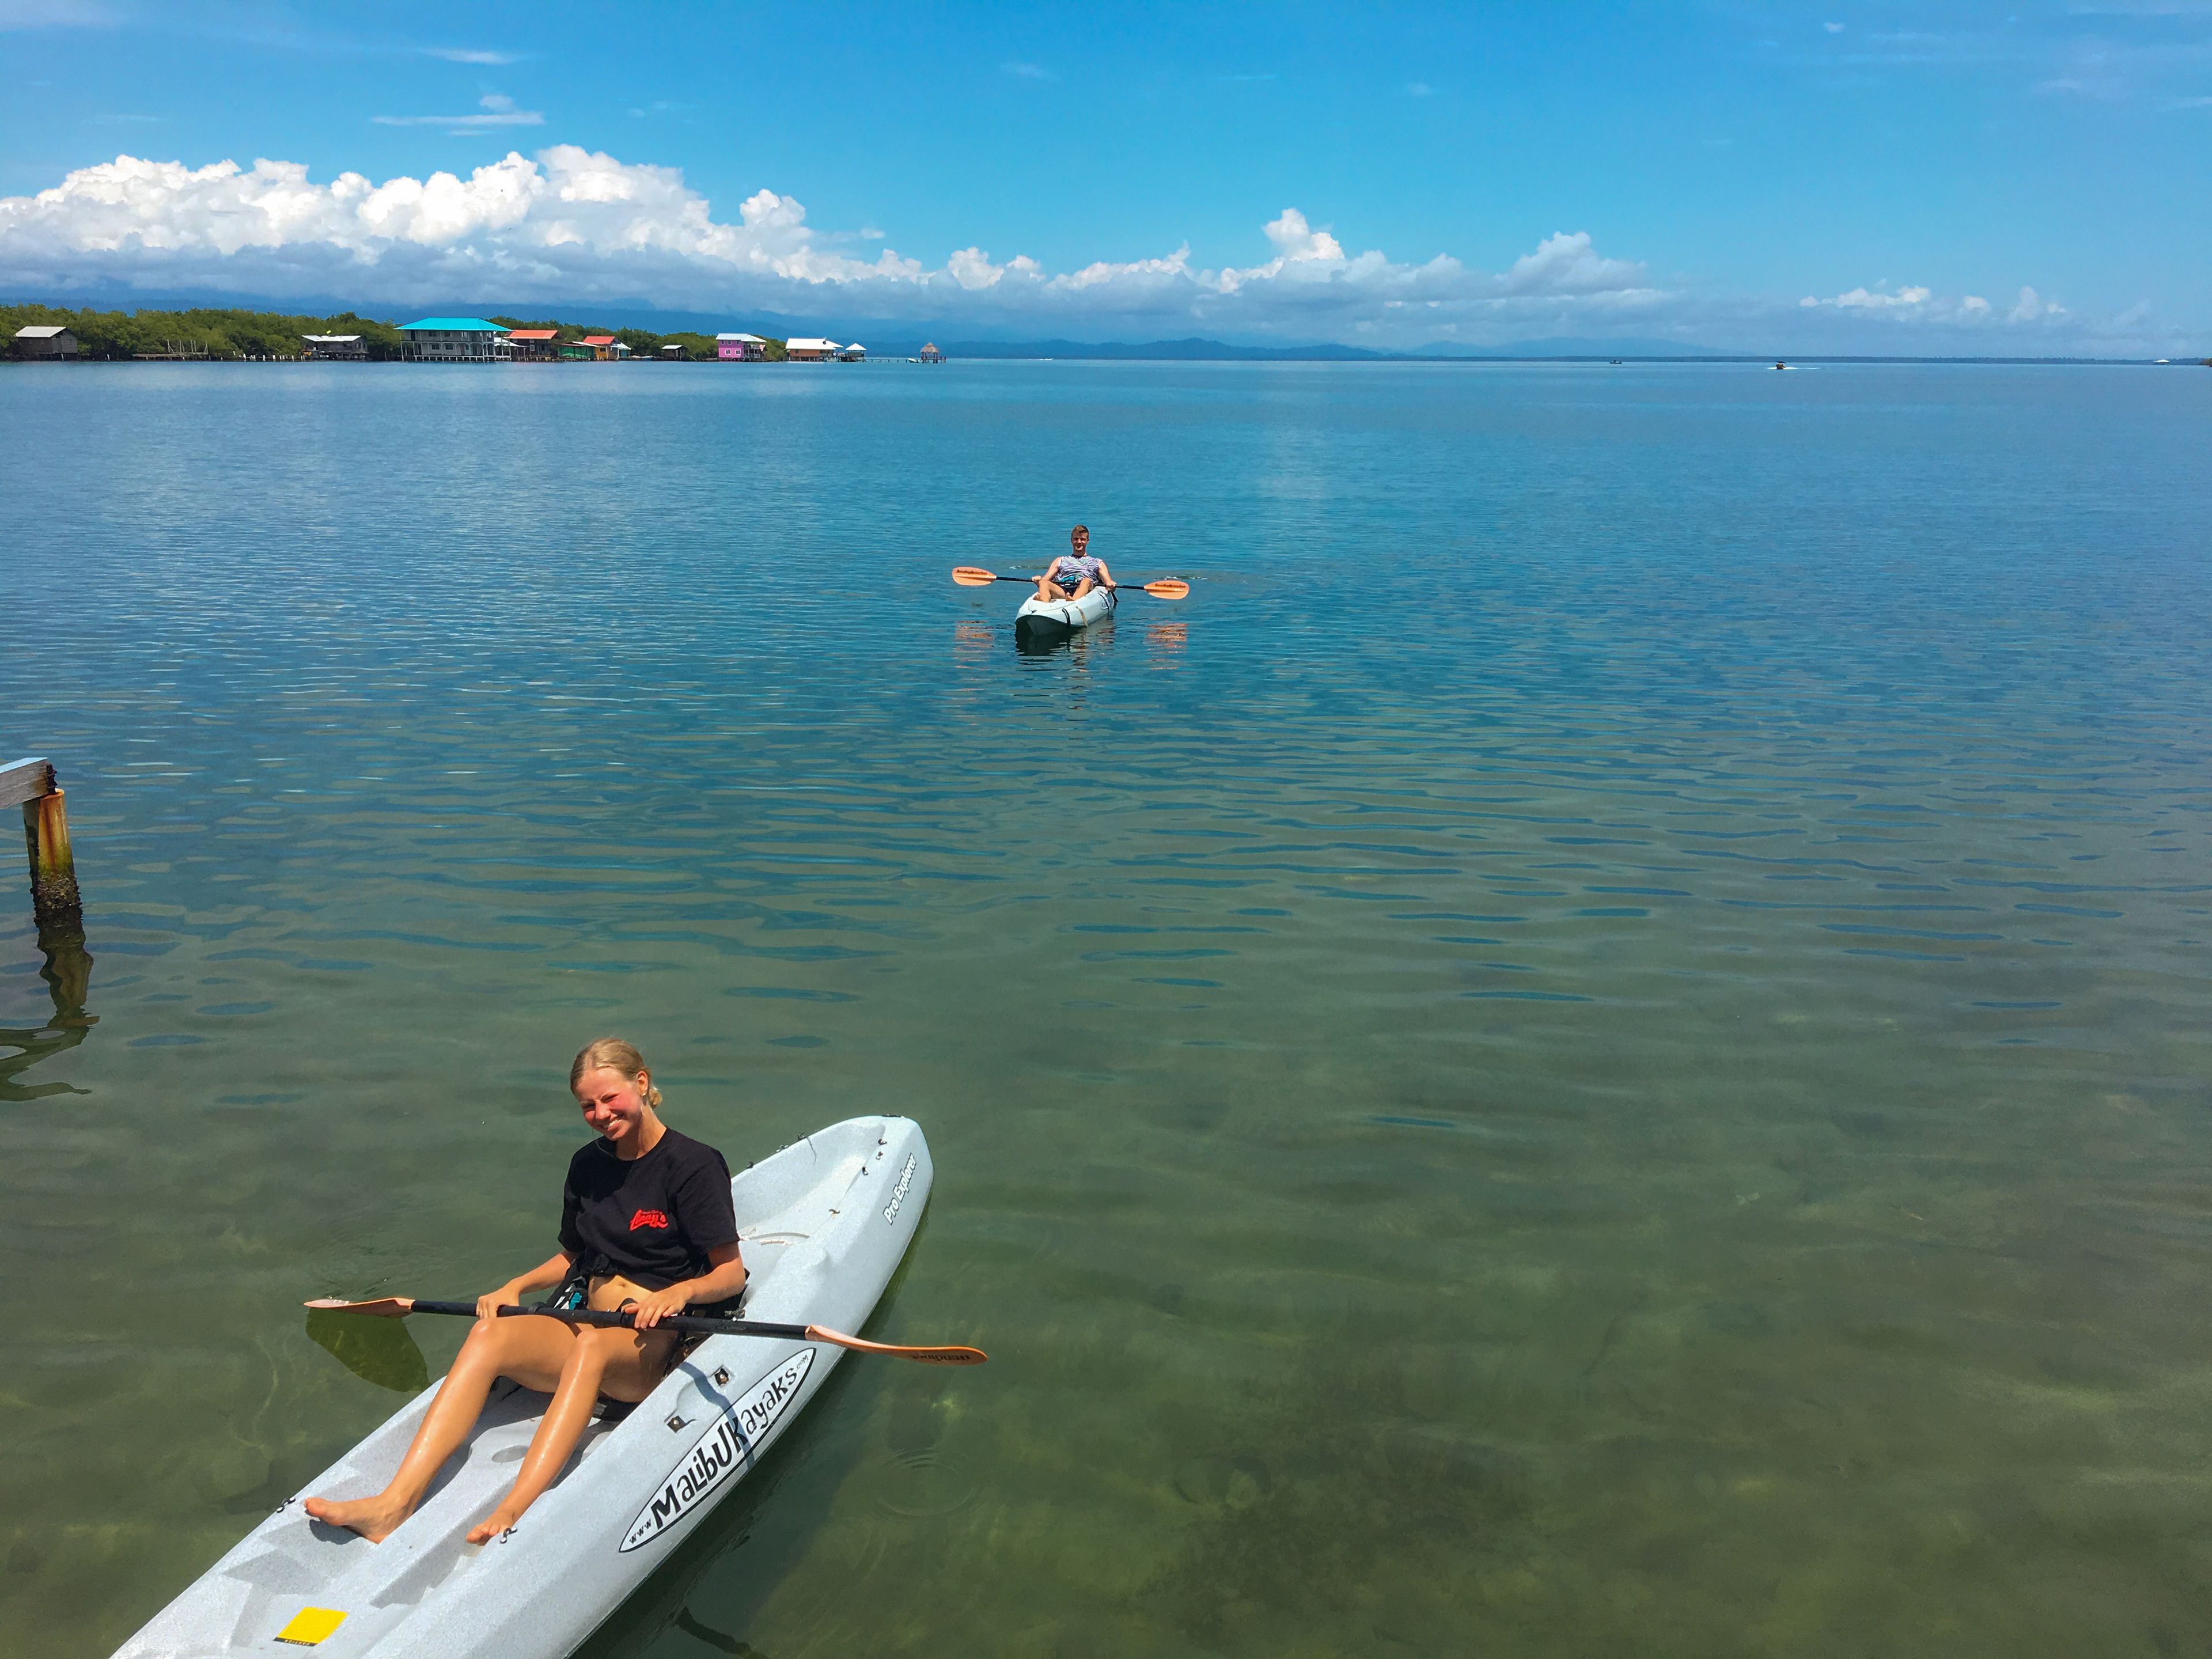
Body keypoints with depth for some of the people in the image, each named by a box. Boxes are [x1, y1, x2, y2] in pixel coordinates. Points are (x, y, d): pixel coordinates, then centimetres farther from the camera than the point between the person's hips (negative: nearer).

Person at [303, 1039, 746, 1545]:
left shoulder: (695, 1164, -6)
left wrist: (680, 1292, -26)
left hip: (653, 1345, -5)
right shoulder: (587, 1165, 13)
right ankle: (395, 1504, -37)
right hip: (587, 1325, 5)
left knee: (590, 1345, -39)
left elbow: (731, 1272, -7)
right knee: (488, 1336, -25)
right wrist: (516, 1286, 6)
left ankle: (513, 1515, -52)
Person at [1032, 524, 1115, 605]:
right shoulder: (1060, 561, 34)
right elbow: (1044, 581, 21)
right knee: (1043, 583, -30)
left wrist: (1111, 585, -10)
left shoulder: (1097, 563, 31)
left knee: (1086, 581, -36)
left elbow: (1109, 583, 16)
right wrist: (1038, 581, -5)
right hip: (1061, 592, 1)